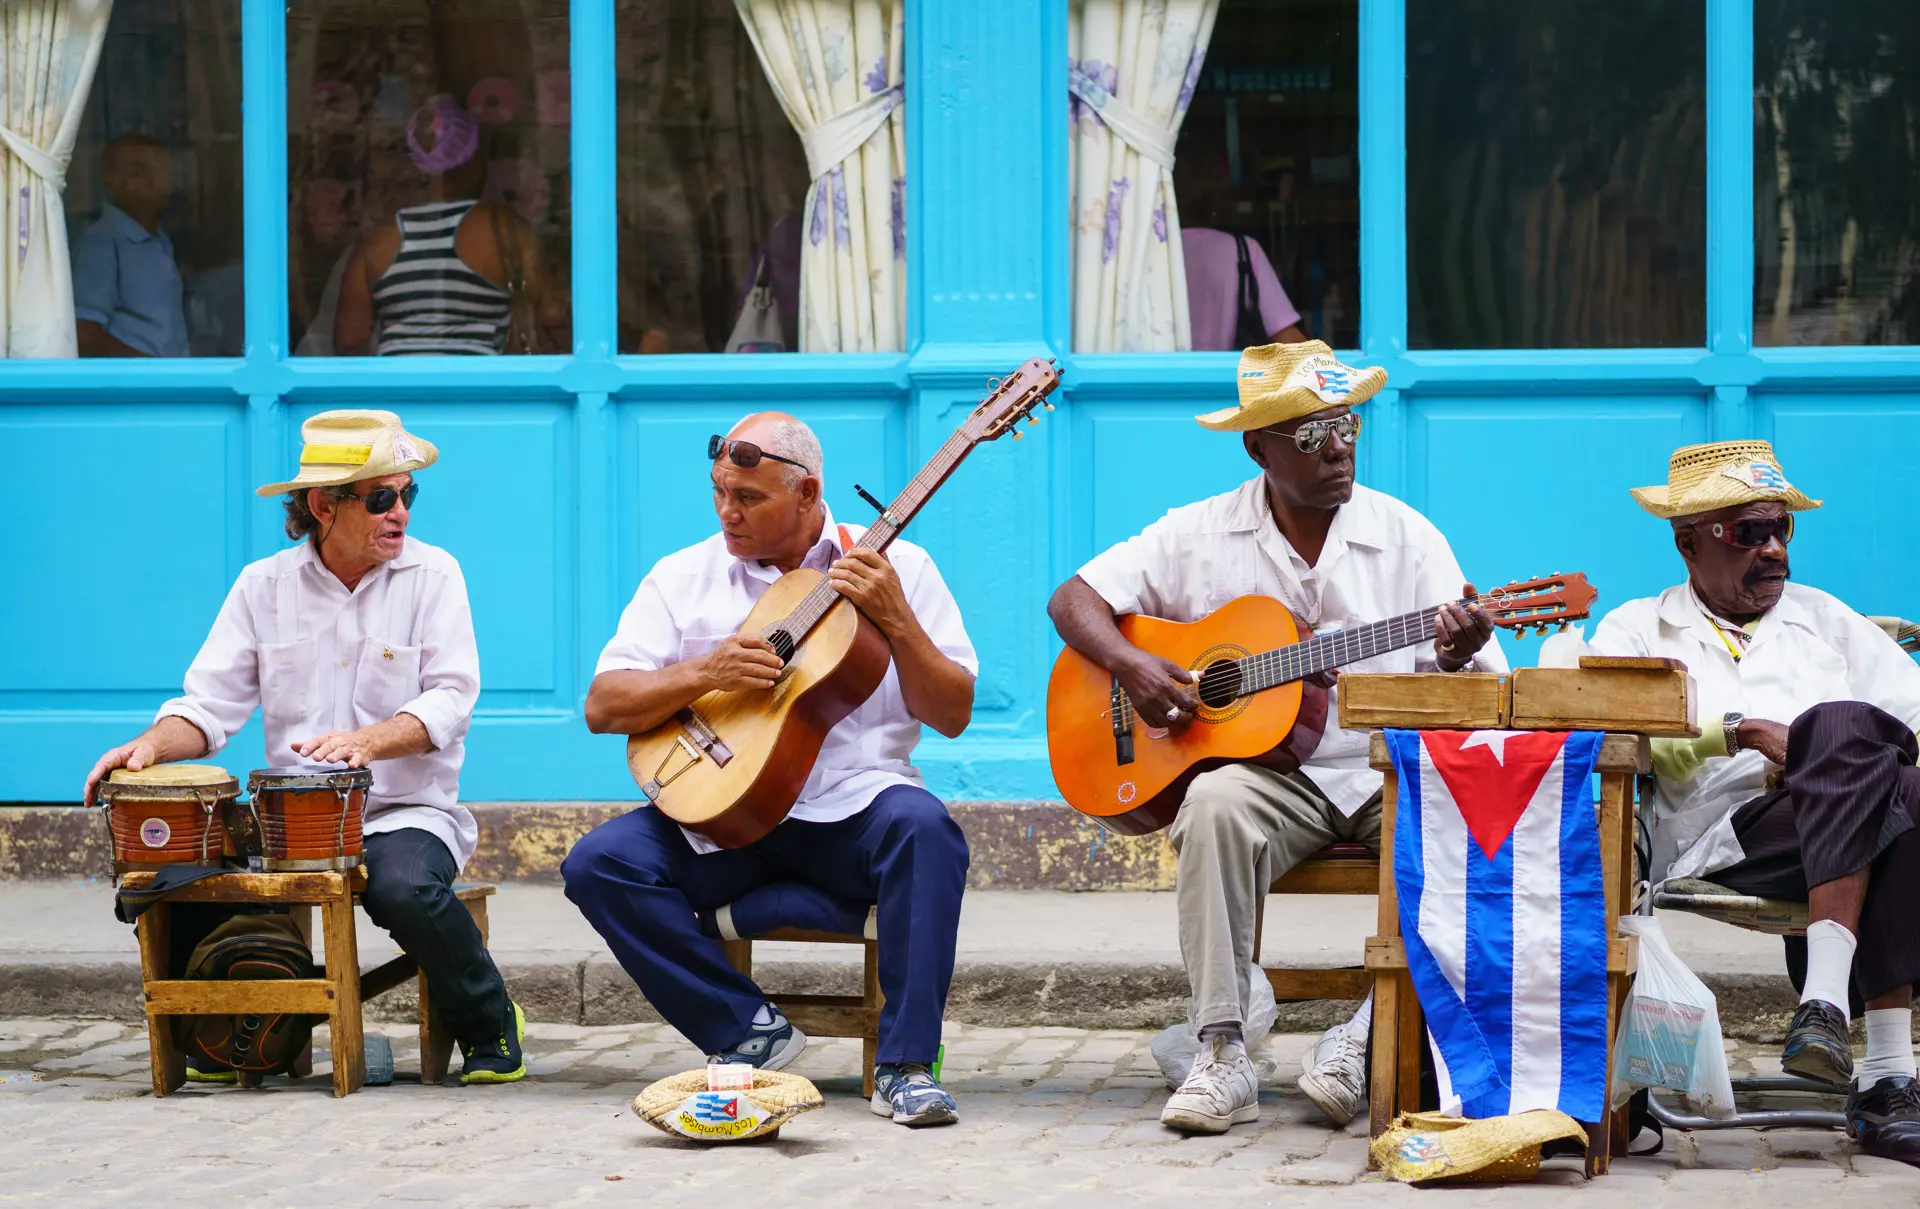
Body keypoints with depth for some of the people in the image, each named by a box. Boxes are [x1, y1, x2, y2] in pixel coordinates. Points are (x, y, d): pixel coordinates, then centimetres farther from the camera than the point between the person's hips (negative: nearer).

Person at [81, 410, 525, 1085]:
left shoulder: (432, 575, 0)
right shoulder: (264, 585, 8)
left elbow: (450, 700, -10)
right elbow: (212, 701, 6)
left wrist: (367, 741, -29)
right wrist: (151, 745, -16)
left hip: (405, 811, -3)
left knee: (403, 889, -37)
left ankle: (490, 1031, -8)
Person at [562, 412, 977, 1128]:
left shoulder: (897, 567, 4)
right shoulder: (685, 577, 10)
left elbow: (952, 716, -2)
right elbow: (602, 707, 2)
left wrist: (895, 619, -16)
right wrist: (706, 673, -13)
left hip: (851, 808, -2)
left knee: (921, 824, -35)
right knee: (599, 863, -23)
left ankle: (905, 1065, -31)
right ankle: (750, 1031, -14)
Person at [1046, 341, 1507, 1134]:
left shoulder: (1407, 537, 5)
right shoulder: (1199, 535, 6)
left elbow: (1479, 698, 1)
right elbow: (1073, 599, 6)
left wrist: (1457, 659, -24)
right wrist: (1131, 667, -13)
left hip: (1390, 770, 1)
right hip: (1267, 775, -1)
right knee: (1216, 805, -34)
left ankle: (1369, 1041, -21)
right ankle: (1221, 1053, -32)